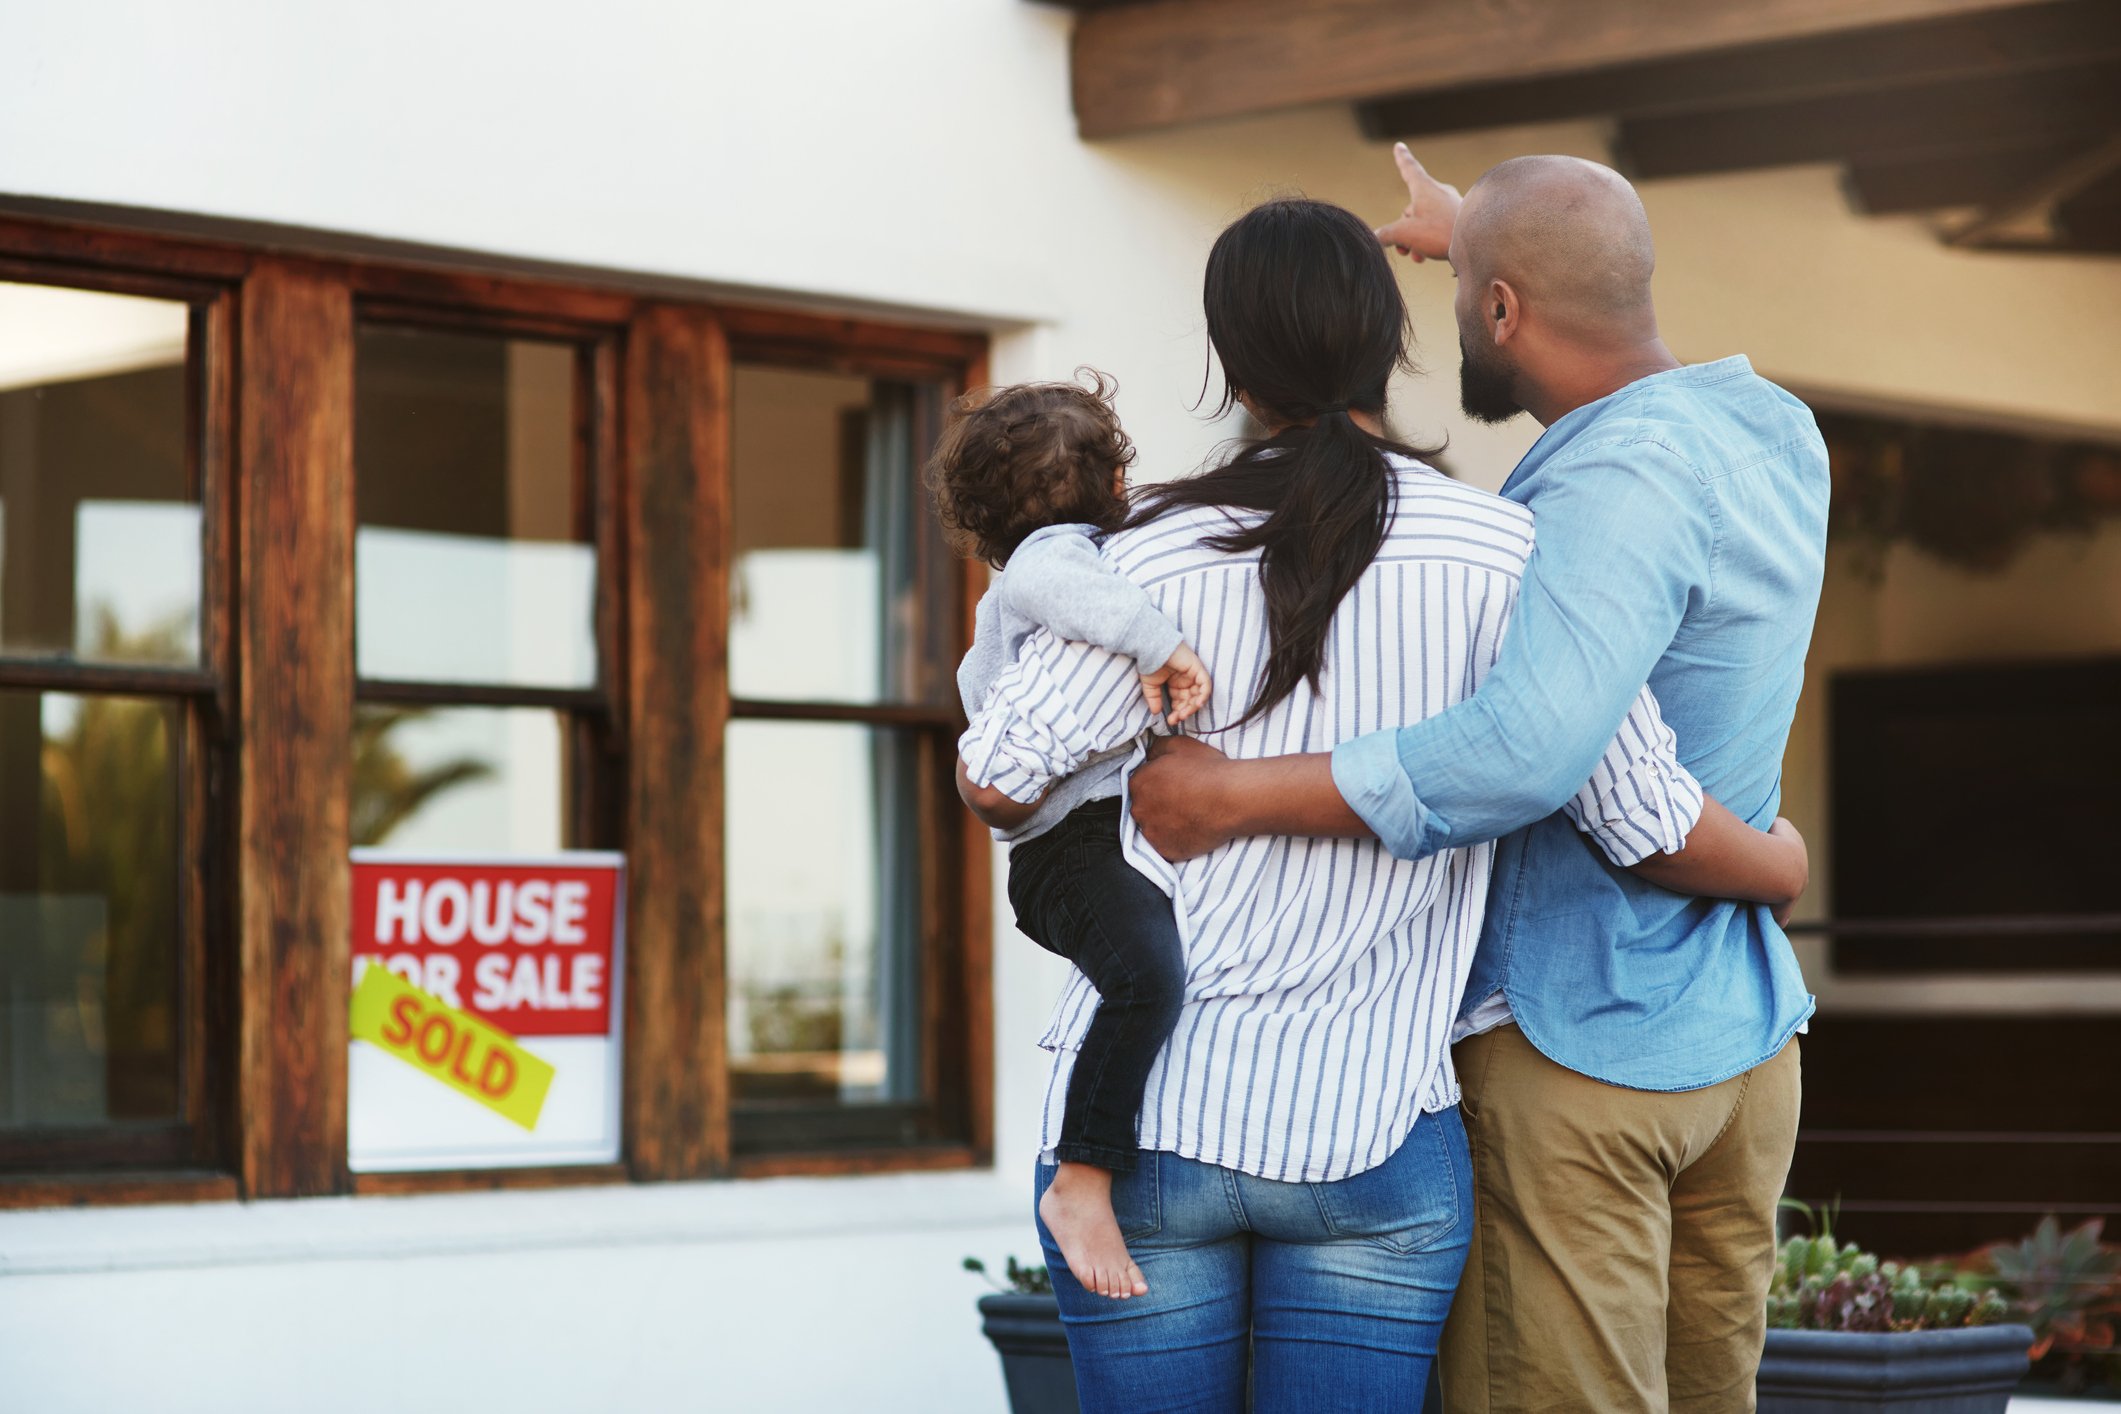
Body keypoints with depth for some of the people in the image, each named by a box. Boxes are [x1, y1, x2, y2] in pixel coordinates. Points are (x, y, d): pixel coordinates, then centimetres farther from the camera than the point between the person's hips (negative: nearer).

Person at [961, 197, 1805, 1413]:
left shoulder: (1170, 549, -4)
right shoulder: (1501, 556, -5)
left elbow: (1002, 774, -6)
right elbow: (1644, 812, -6)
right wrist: (1781, 866, 15)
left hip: (1140, 1126, 0)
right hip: (1372, 1131, 0)